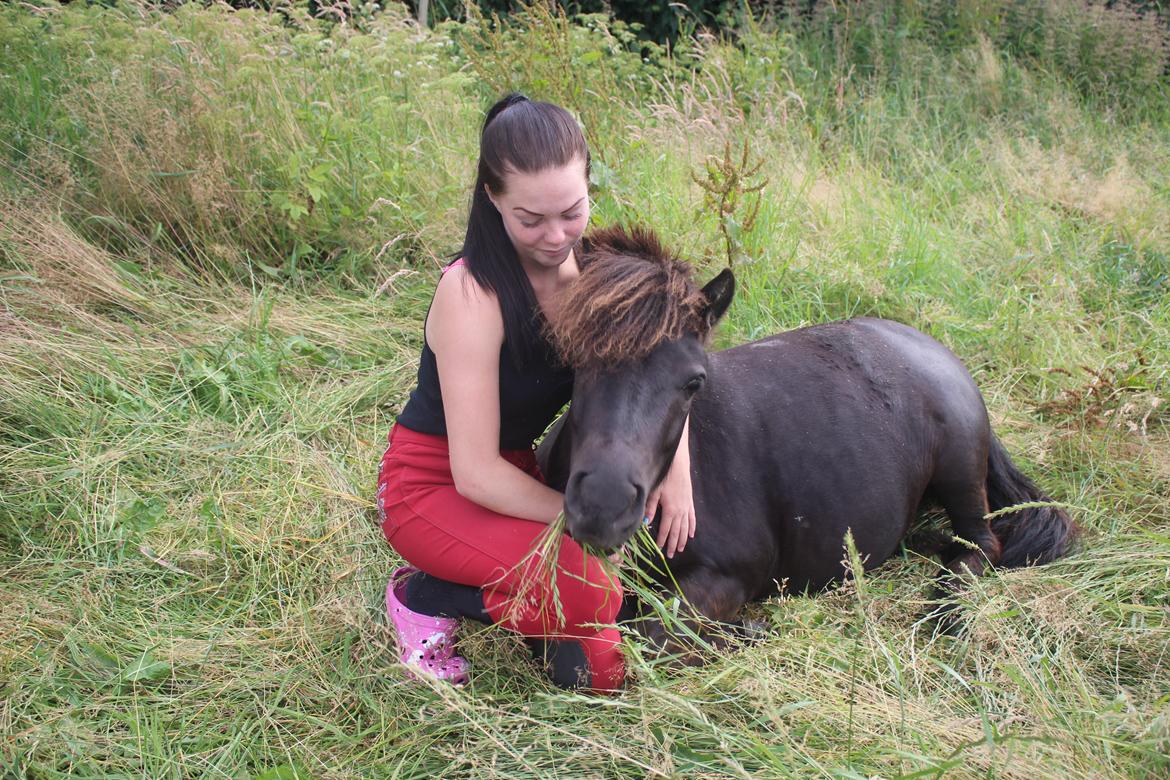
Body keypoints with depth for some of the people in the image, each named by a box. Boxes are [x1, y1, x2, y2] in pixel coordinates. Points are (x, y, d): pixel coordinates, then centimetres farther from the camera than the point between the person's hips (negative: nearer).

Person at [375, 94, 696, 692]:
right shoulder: (473, 293, -27)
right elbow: (475, 473, -26)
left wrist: (677, 467, -16)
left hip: (517, 472, 7)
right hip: (431, 488, -6)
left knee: (600, 672, -7)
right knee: (586, 587, -31)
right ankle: (426, 598, -6)